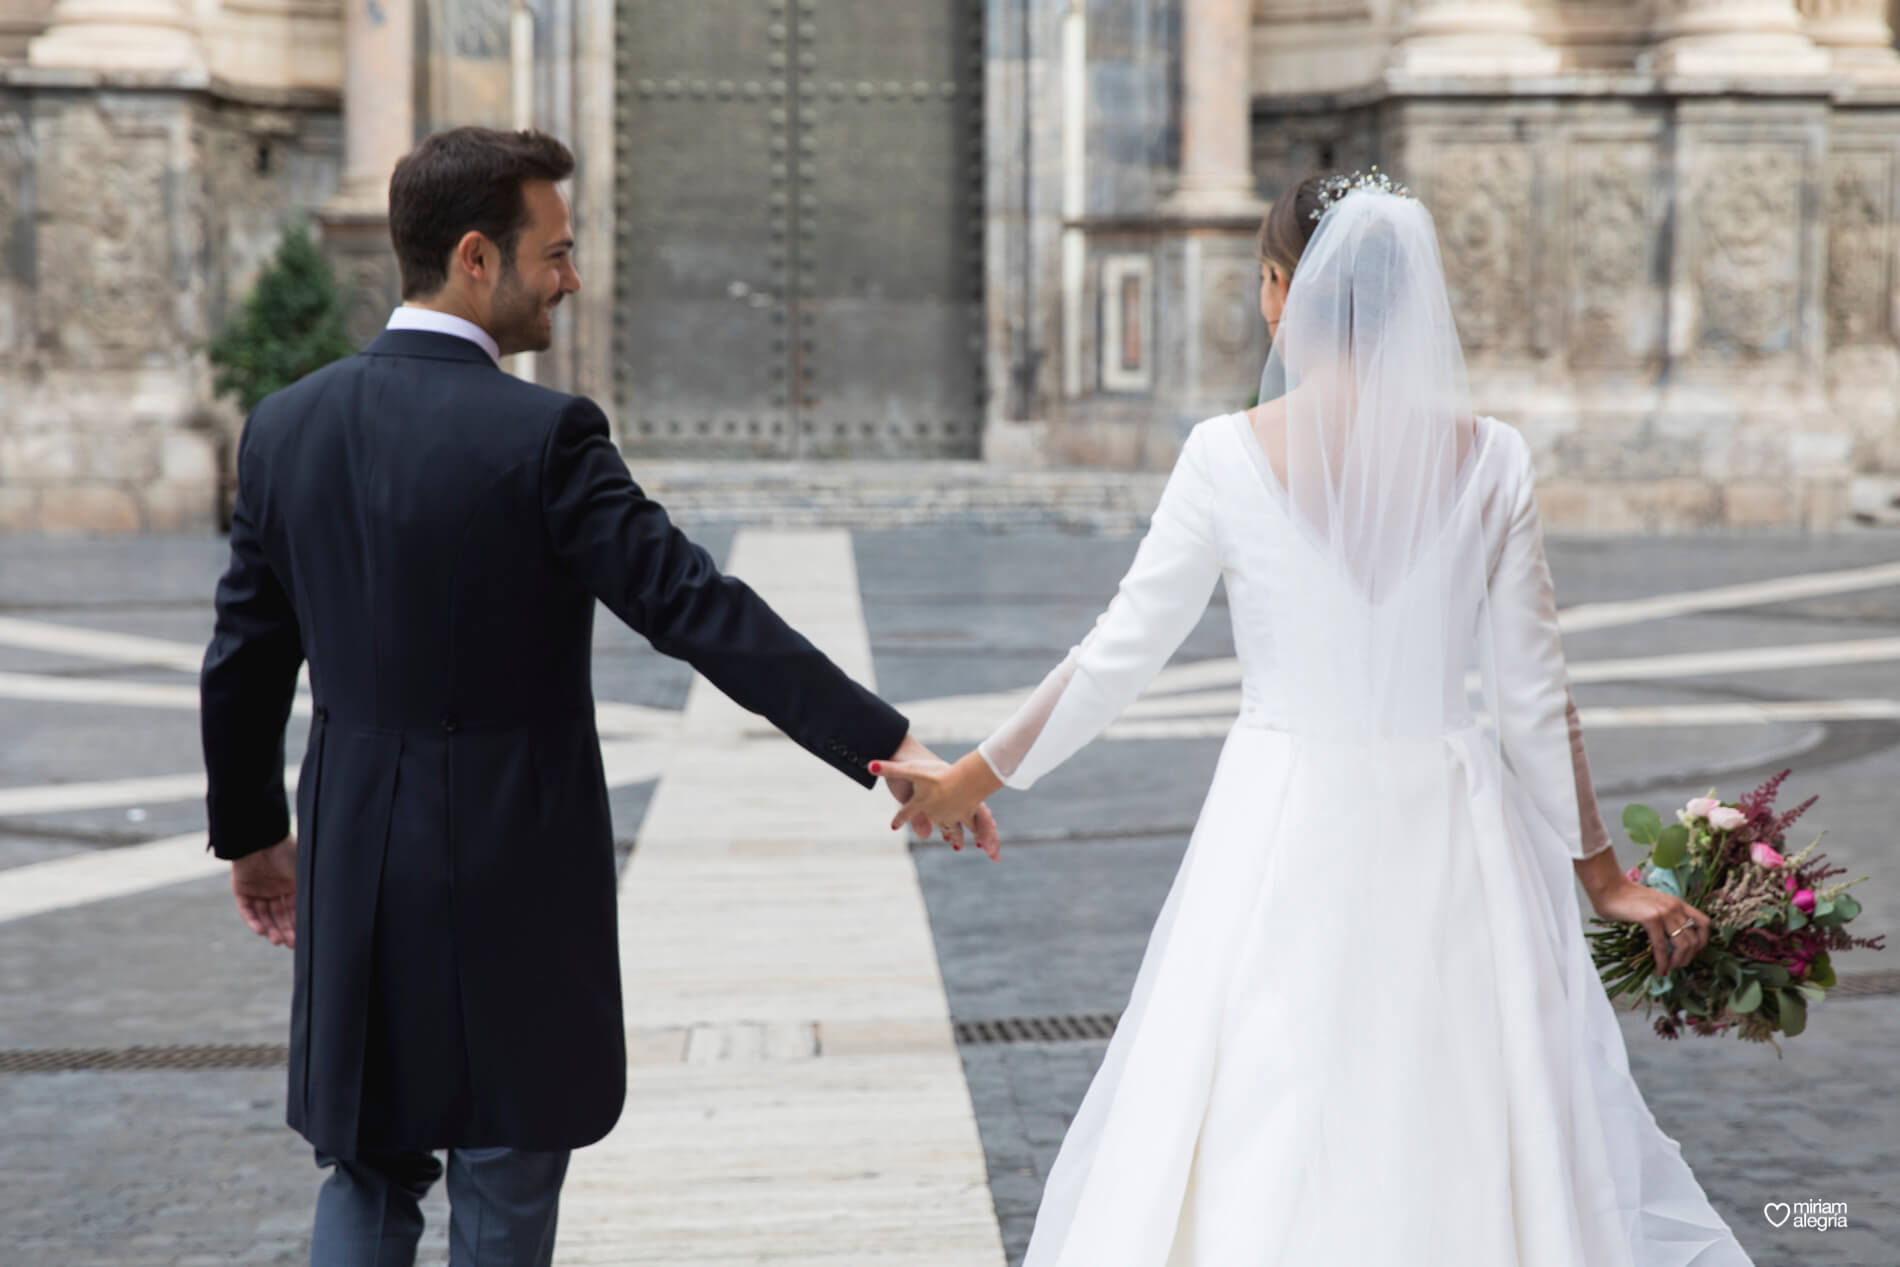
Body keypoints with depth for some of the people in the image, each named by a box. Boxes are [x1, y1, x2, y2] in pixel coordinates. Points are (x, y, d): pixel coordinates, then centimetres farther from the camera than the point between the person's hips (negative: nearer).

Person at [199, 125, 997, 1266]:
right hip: (512, 874, -5)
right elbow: (699, 610, -21)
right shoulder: (542, 435, -17)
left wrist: (251, 831, 23)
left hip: (353, 871, 5)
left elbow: (244, 660, 9)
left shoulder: (286, 426, 2)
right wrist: (888, 745, -18)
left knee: (370, 1173, 17)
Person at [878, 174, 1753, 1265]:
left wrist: (975, 777, 10)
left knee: (1254, 1162, 9)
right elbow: (1536, 697, 0)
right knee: (1460, 1147, 14)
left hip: (1286, 831, -1)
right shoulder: (1490, 458, -4)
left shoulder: (1231, 455, -9)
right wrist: (1603, 873, 12)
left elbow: (1119, 657, -3)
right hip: (1447, 837, 2)